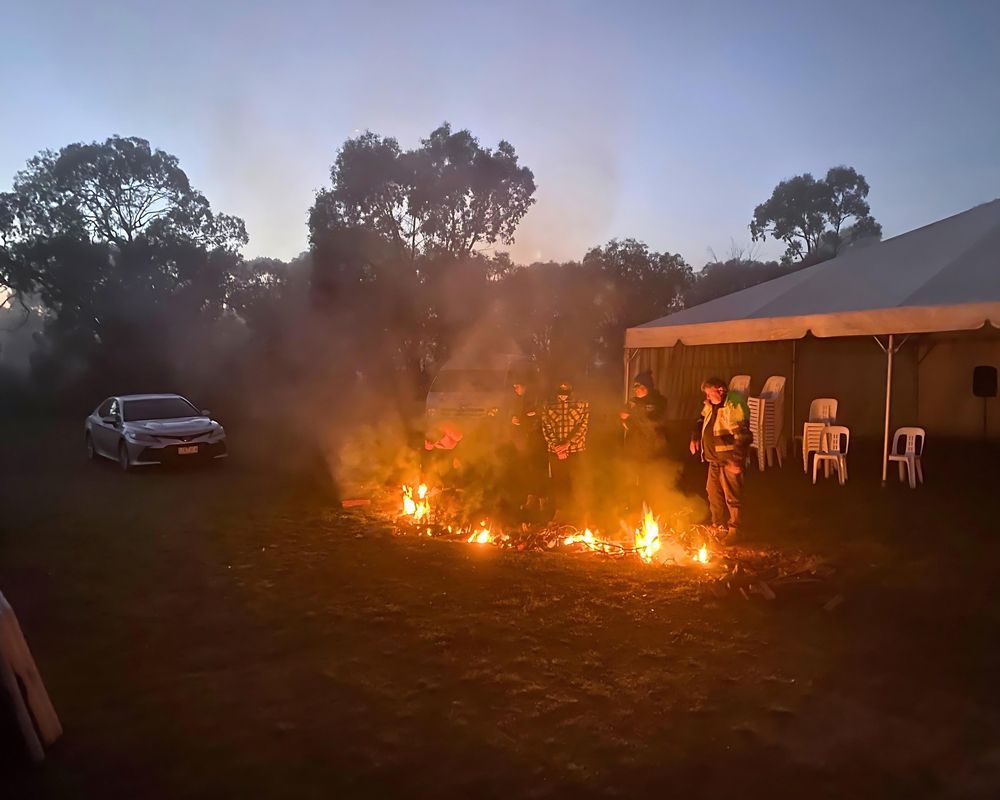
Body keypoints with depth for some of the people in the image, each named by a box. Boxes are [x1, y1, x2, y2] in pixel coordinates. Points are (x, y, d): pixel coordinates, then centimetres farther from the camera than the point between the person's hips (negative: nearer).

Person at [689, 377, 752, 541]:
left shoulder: (734, 407, -20)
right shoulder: (711, 405, 8)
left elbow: (742, 436, -24)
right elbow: (701, 420, 27)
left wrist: (737, 460, -26)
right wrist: (695, 438, 15)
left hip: (729, 460, -9)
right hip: (714, 458, 9)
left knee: (731, 496, -2)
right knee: (713, 492, 18)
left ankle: (734, 530, 9)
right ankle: (718, 525, 33)